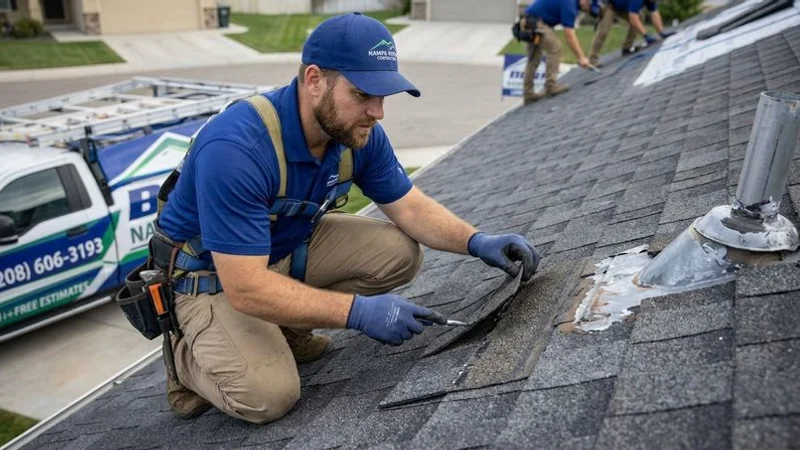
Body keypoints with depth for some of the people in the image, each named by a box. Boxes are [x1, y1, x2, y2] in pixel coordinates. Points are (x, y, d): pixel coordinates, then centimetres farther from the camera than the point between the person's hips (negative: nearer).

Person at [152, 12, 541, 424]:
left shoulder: (357, 131, -14)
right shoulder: (236, 149, -36)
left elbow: (409, 206, -4)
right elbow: (247, 289, -35)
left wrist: (476, 242, -20)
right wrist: (359, 312, -36)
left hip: (291, 246, 7)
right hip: (211, 274, -6)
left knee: (399, 252, -9)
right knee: (269, 394, -26)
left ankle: (285, 329, 5)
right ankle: (188, 356, 7)